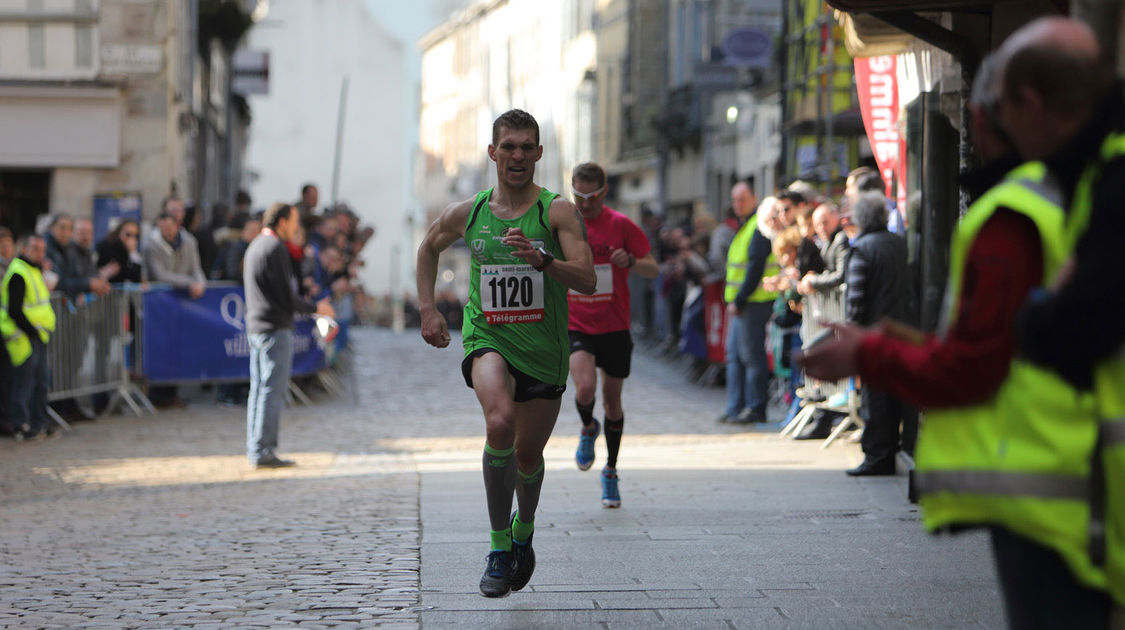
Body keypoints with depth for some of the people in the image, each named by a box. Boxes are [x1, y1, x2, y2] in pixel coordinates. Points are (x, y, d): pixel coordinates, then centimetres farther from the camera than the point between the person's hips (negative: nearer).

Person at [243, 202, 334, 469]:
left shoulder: (255, 245, 17)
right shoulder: (275, 248, -13)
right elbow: (286, 297, -15)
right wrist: (316, 308, -2)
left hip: (255, 327, 10)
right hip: (275, 328, -10)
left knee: (260, 388, 11)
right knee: (272, 390, -8)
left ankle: (255, 449, 13)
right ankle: (263, 451, -9)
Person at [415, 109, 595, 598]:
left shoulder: (557, 212, -7)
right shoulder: (467, 213, 1)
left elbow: (587, 280, -17)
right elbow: (429, 246, 22)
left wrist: (541, 260, -33)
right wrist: (427, 309, 13)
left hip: (544, 350, 0)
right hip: (488, 338, 0)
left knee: (528, 454, 13)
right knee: (500, 422, -29)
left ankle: (523, 530, 47)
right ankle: (499, 546, -19)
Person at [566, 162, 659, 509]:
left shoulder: (621, 225, -4)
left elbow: (653, 269, -2)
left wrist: (631, 261, -22)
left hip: (614, 327, 0)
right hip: (575, 326, 0)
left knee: (612, 402, 8)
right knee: (585, 388, -24)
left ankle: (611, 472, 27)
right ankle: (588, 429, 11)